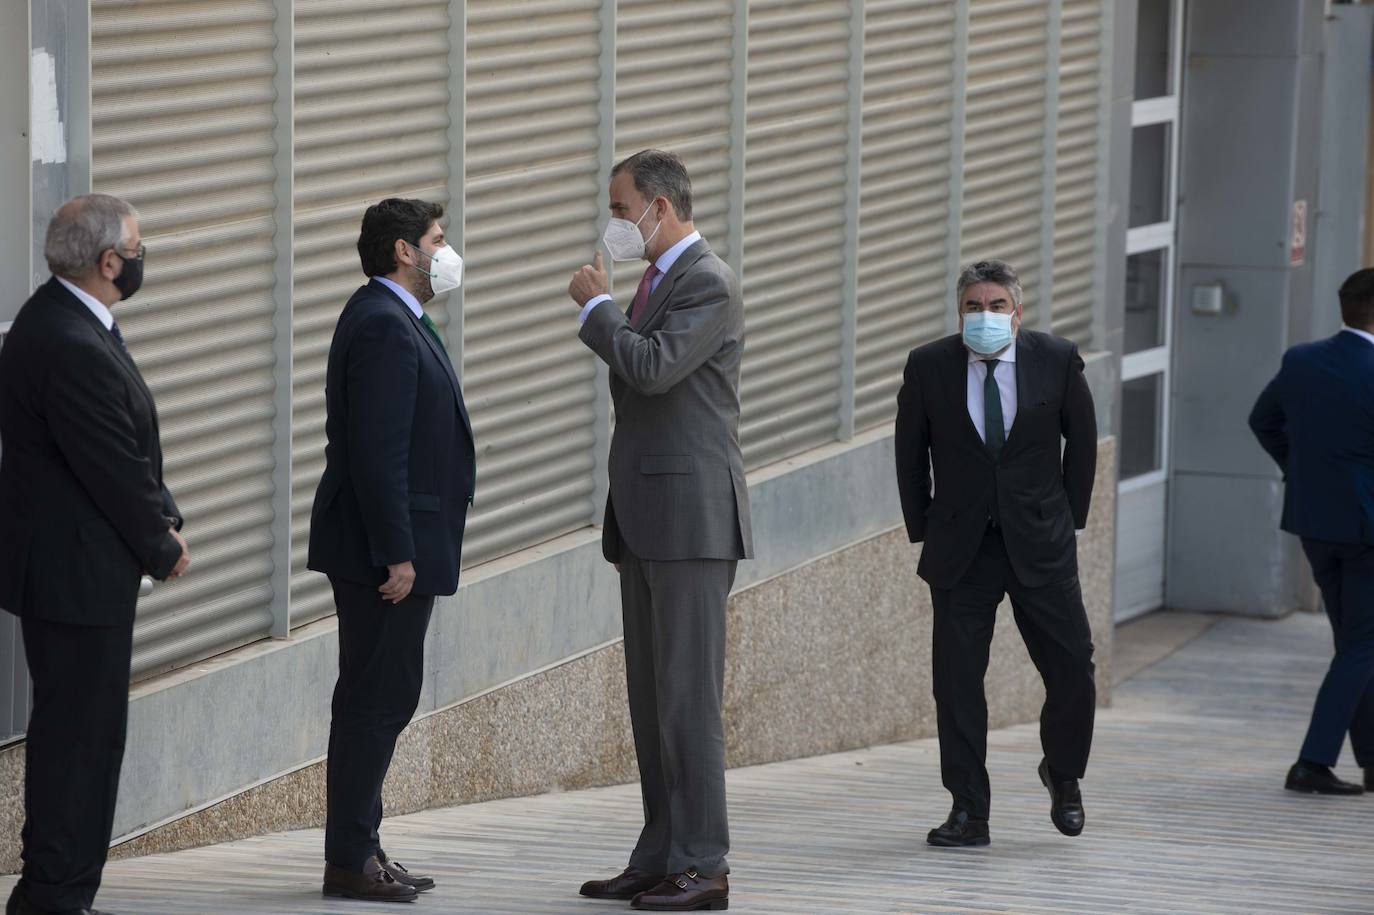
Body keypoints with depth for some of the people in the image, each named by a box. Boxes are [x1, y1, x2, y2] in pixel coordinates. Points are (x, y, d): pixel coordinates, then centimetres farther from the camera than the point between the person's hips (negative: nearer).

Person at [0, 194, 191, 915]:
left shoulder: (58, 320, 11)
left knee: (75, 730, 15)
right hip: (77, 573, -11)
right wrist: (163, 548, -6)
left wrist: (163, 521, 7)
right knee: (78, 731, -4)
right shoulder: (72, 348, -24)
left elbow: (129, 450, 16)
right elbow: (115, 468, -19)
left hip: (68, 565, 11)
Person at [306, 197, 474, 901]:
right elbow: (376, 451, -22)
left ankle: (360, 850, 19)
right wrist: (396, 553, -23)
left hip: (387, 547, 11)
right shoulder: (384, 326, -16)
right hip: (386, 548, -11)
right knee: (376, 698, -7)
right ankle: (349, 862, -4)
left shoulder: (393, 320, 17)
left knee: (382, 698, 13)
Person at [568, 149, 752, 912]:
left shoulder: (708, 284, -11)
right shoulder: (656, 282, 19)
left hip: (691, 517, -10)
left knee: (687, 693, -9)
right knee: (650, 696, 9)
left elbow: (652, 368, -25)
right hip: (645, 520, 10)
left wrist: (596, 306, -10)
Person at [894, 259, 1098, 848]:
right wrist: (923, 532, 6)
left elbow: (1082, 442, 10)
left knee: (1072, 667, -3)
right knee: (957, 679, -3)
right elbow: (911, 455, 8)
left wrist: (1068, 519, 8)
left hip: (1039, 545, 0)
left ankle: (1063, 774, 25)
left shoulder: (1057, 361, -1)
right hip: (961, 550, 0)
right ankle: (968, 813, 4)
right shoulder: (929, 367, -1)